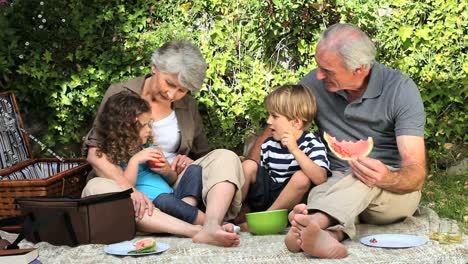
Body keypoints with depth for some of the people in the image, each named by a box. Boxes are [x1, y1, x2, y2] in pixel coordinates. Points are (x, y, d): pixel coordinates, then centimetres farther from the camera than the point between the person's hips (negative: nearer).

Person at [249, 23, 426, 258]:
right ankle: (329, 230, -67)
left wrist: (387, 179, -44)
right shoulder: (314, 84, -4)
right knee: (319, 194, -35)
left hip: (394, 189, -2)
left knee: (367, 175, -38)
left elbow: (416, 173, -20)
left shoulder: (401, 89, -14)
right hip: (336, 185, 3)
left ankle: (313, 223, -65)